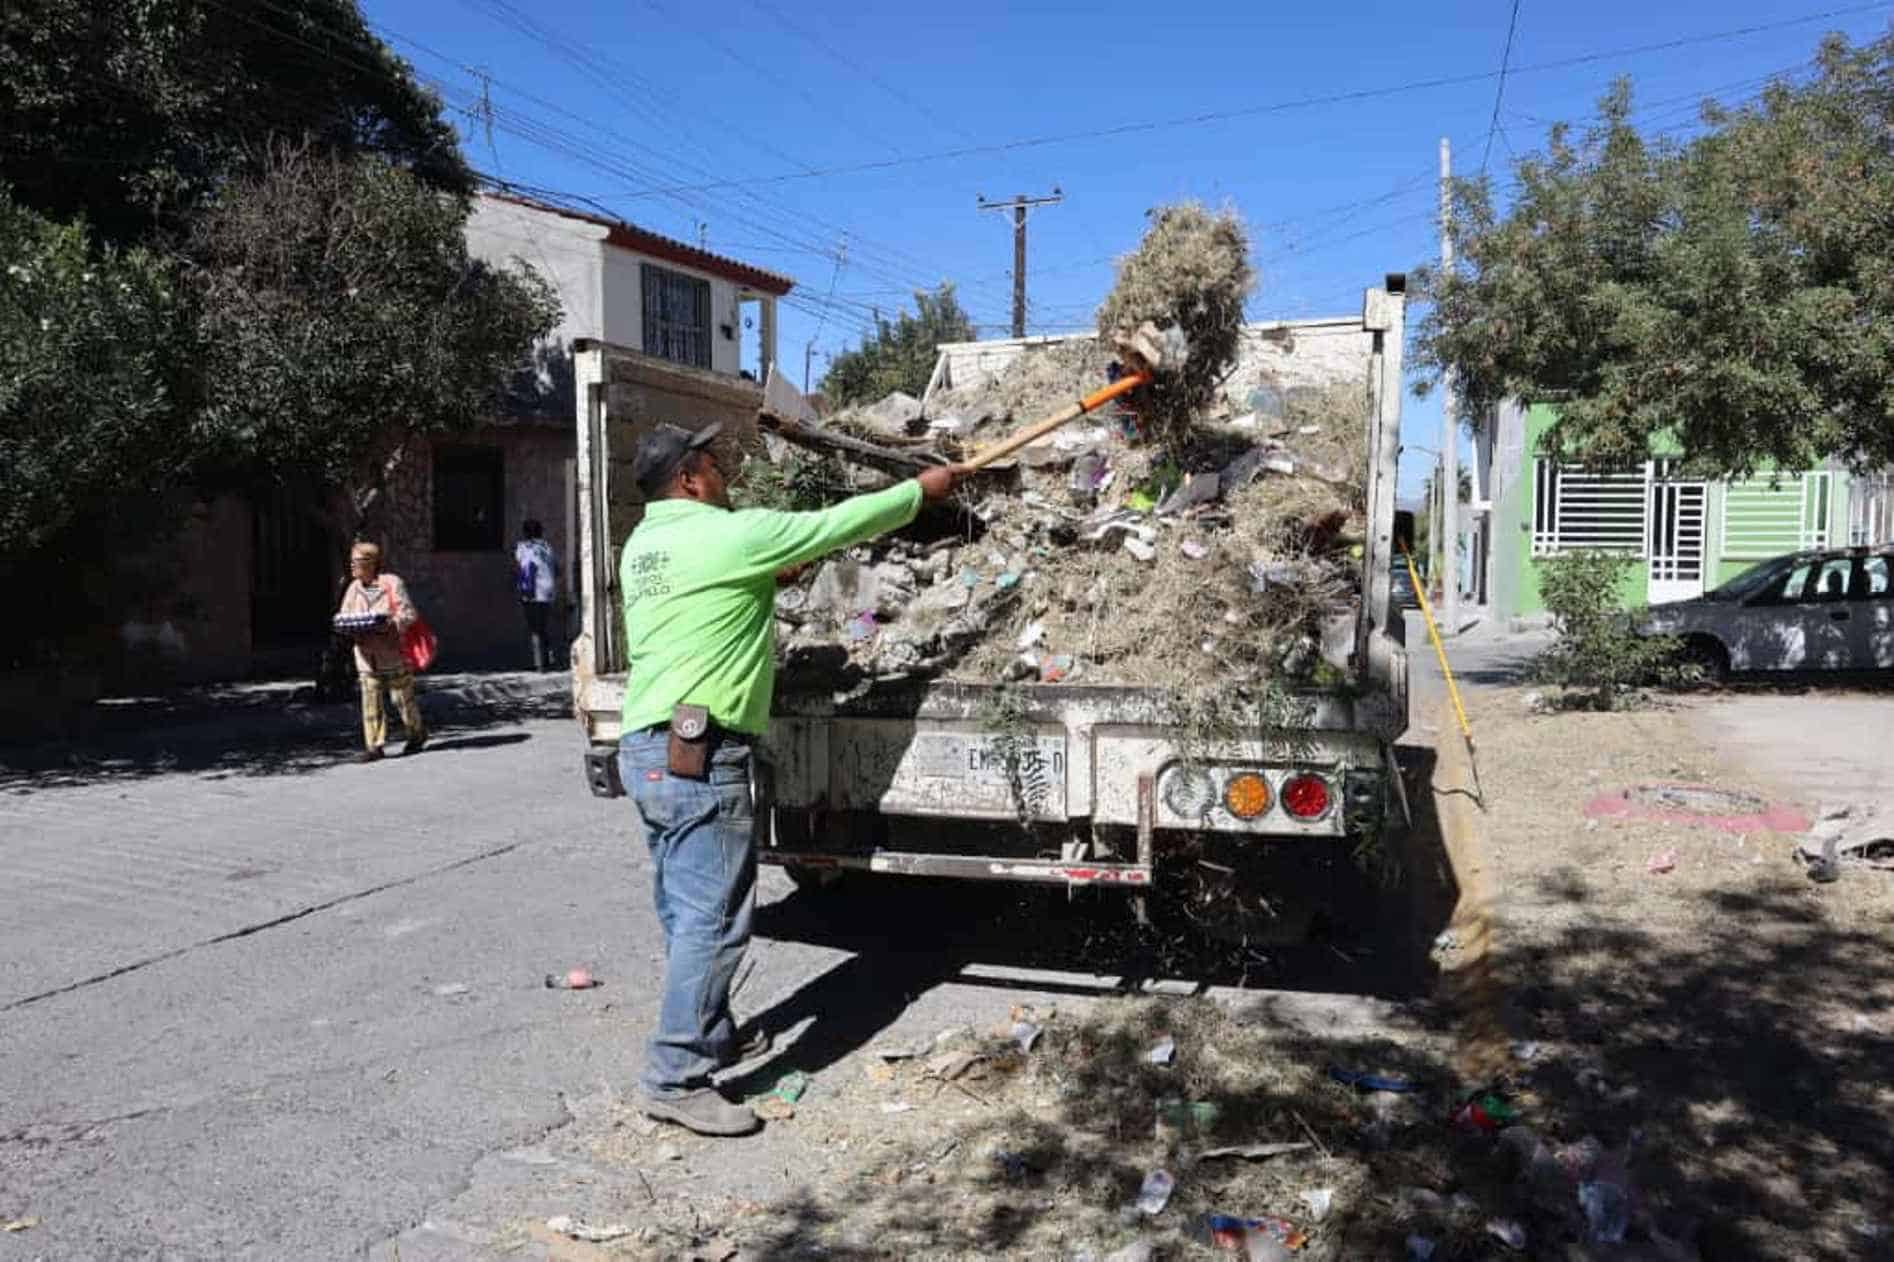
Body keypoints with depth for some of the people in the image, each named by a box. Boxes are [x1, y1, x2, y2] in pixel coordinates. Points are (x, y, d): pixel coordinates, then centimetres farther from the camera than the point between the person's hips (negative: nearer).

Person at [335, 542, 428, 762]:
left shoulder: (392, 583, -8)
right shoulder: (354, 588, 9)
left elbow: (408, 614, -9)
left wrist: (389, 624, -26)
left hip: (393, 652, -5)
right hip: (366, 655, 5)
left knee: (402, 697, 6)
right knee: (370, 702, 0)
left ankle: (417, 735, 27)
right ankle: (374, 746, 4)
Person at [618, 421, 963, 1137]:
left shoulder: (641, 546, 12)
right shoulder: (730, 536, -12)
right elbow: (841, 523, -4)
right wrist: (921, 490, 9)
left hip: (646, 749, 9)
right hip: (700, 758, -9)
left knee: (686, 913, 17)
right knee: (713, 920, -3)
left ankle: (713, 1036, 30)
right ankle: (676, 1078, 2)